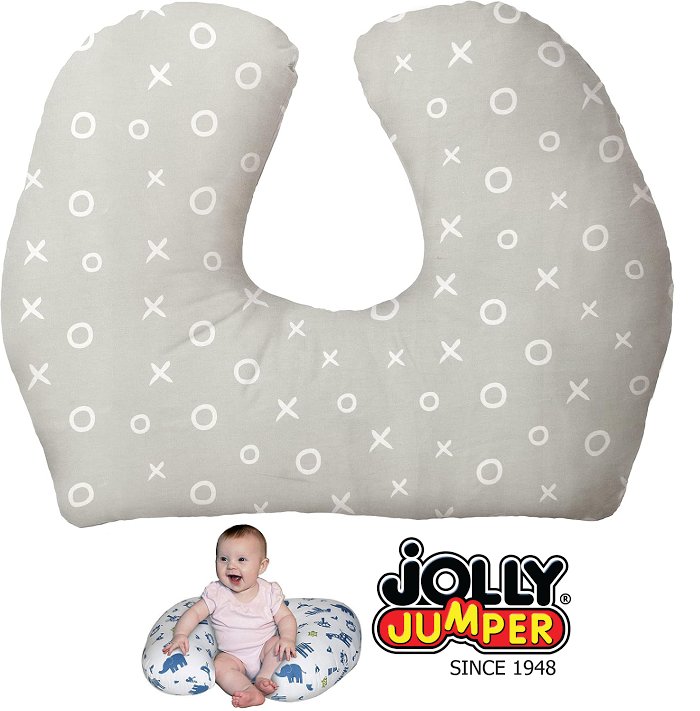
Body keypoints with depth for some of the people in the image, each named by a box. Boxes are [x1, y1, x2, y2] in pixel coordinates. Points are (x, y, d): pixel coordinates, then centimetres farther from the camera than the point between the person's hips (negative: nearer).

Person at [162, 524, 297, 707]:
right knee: (219, 666, -27)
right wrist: (180, 634, -23)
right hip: (233, 656, 0)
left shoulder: (269, 592, -6)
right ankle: (251, 692, -40)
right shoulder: (216, 592, -6)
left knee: (279, 644, -27)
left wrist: (288, 638, -26)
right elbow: (195, 613, -6)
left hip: (264, 650, 0)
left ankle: (263, 678, -29)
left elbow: (286, 617, -6)